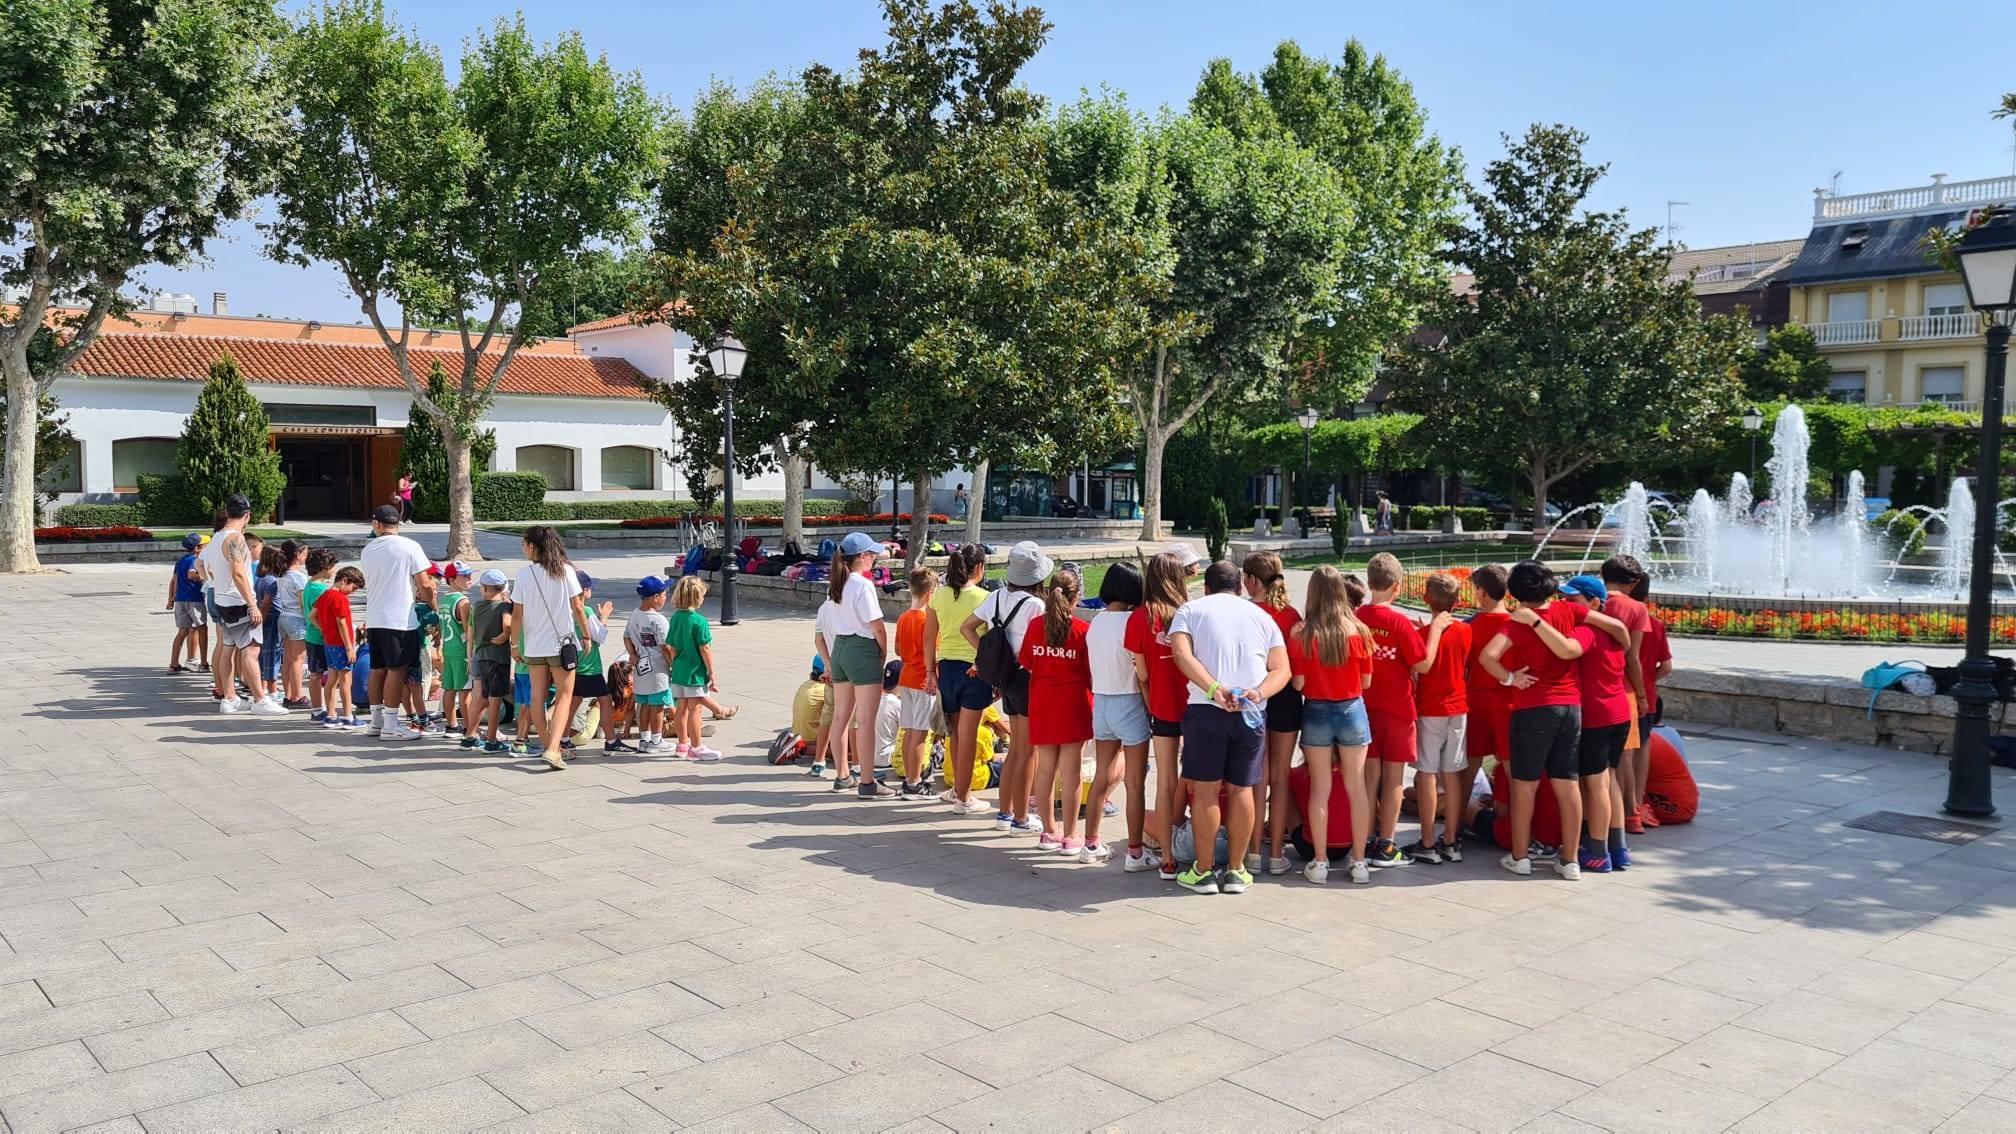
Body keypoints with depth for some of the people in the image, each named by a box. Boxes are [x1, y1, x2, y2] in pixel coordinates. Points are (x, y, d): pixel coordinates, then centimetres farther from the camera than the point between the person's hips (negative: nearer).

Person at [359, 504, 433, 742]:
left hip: (374, 618, 6)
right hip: (401, 619, -6)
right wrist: (430, 602, 7)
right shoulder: (409, 547, -9)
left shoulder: (368, 550, 9)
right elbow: (425, 584, -12)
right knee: (397, 670, -2)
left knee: (378, 669, 14)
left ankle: (376, 720, 21)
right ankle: (391, 726, -1)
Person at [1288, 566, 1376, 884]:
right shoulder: (1358, 631, -8)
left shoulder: (1301, 635, -12)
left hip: (1316, 713, -1)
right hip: (1352, 711, 1)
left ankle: (1319, 862, 13)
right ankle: (1359, 861, 14)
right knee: (1356, 786, 9)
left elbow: (1298, 684, -10)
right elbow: (1366, 682, 0)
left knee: (1319, 789, 7)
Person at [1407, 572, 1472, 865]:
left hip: (1429, 710, -5)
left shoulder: (1427, 632, -13)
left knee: (1427, 775, 0)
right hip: (1458, 708, 5)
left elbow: (1421, 667, -19)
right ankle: (1452, 842, 14)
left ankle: (1428, 845, 2)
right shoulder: (1466, 630, 0)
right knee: (1452, 774, 10)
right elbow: (1468, 666, 11)